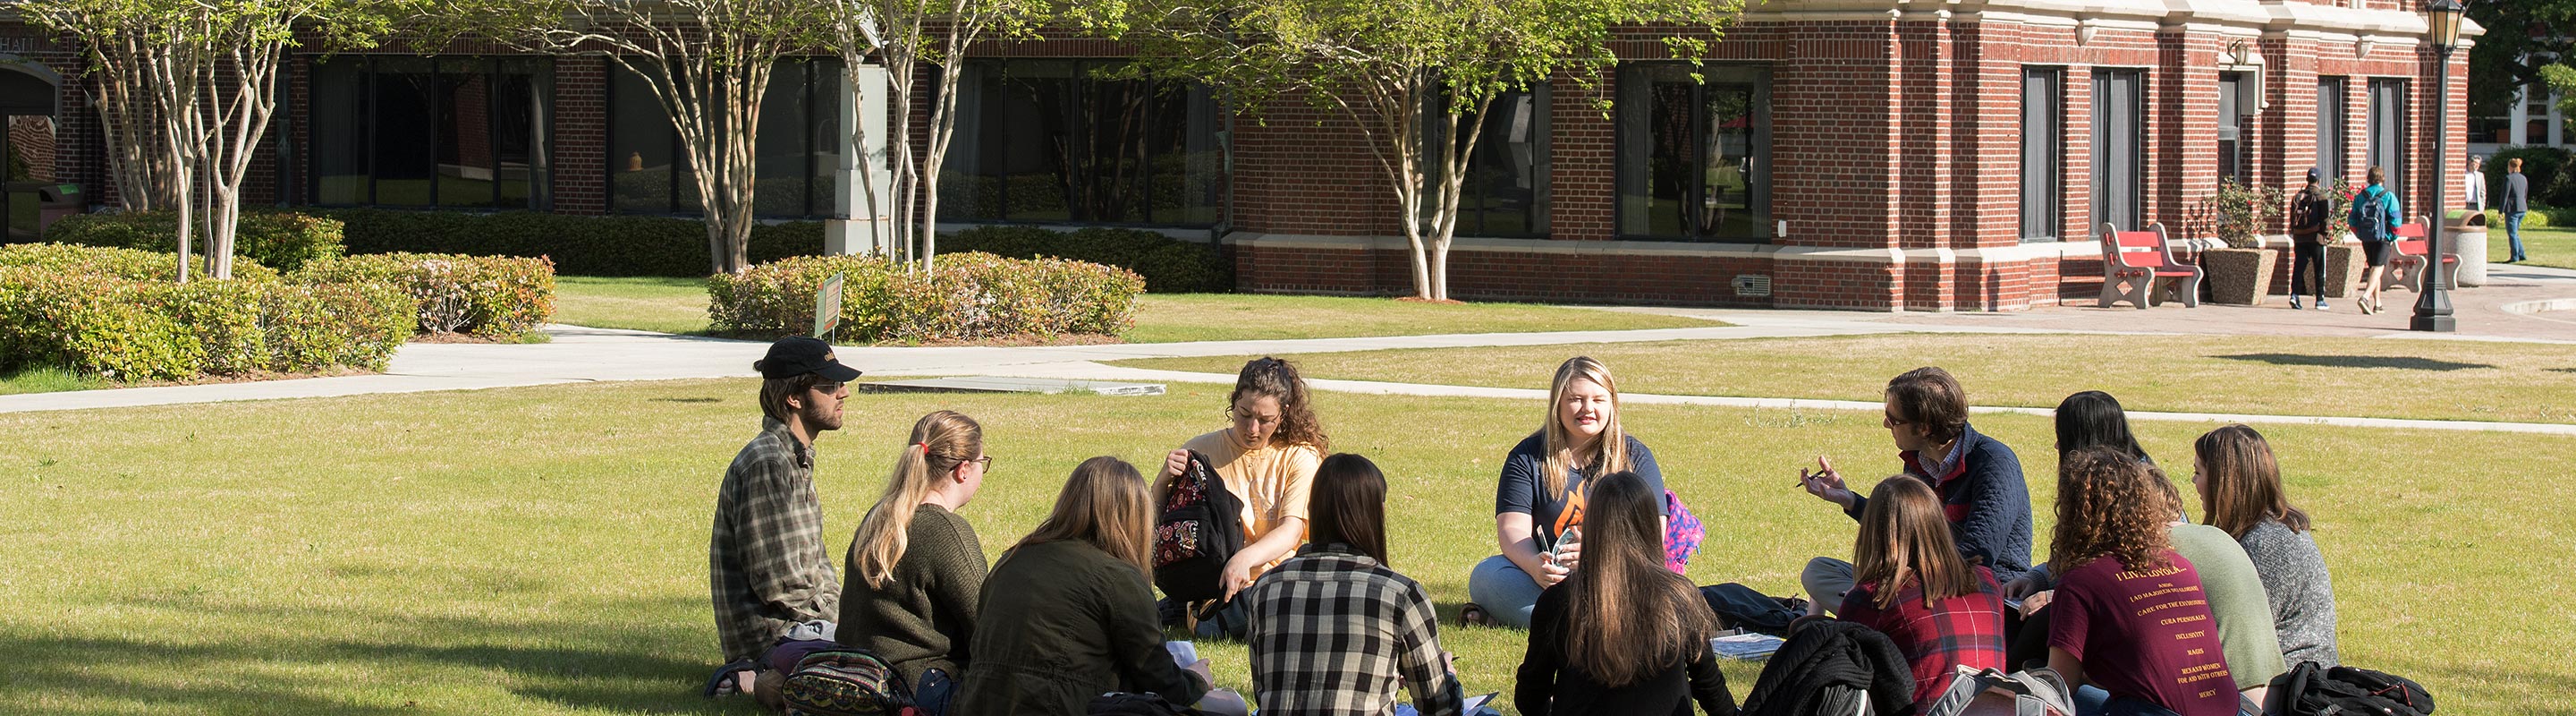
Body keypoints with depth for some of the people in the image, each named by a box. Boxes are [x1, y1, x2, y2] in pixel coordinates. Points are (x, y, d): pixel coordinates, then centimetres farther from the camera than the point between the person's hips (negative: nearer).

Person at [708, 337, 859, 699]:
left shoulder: (797, 458, 16)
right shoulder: (765, 464, -17)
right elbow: (779, 585, -20)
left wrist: (844, 609, 6)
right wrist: (837, 617, -10)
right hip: (771, 634, -10)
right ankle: (764, 681, -11)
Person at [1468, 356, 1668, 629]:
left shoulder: (1635, 457, 6)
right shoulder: (1527, 457, 6)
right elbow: (1512, 528, -4)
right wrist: (1534, 564, -28)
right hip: (1548, 576, 1)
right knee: (1485, 576, -28)